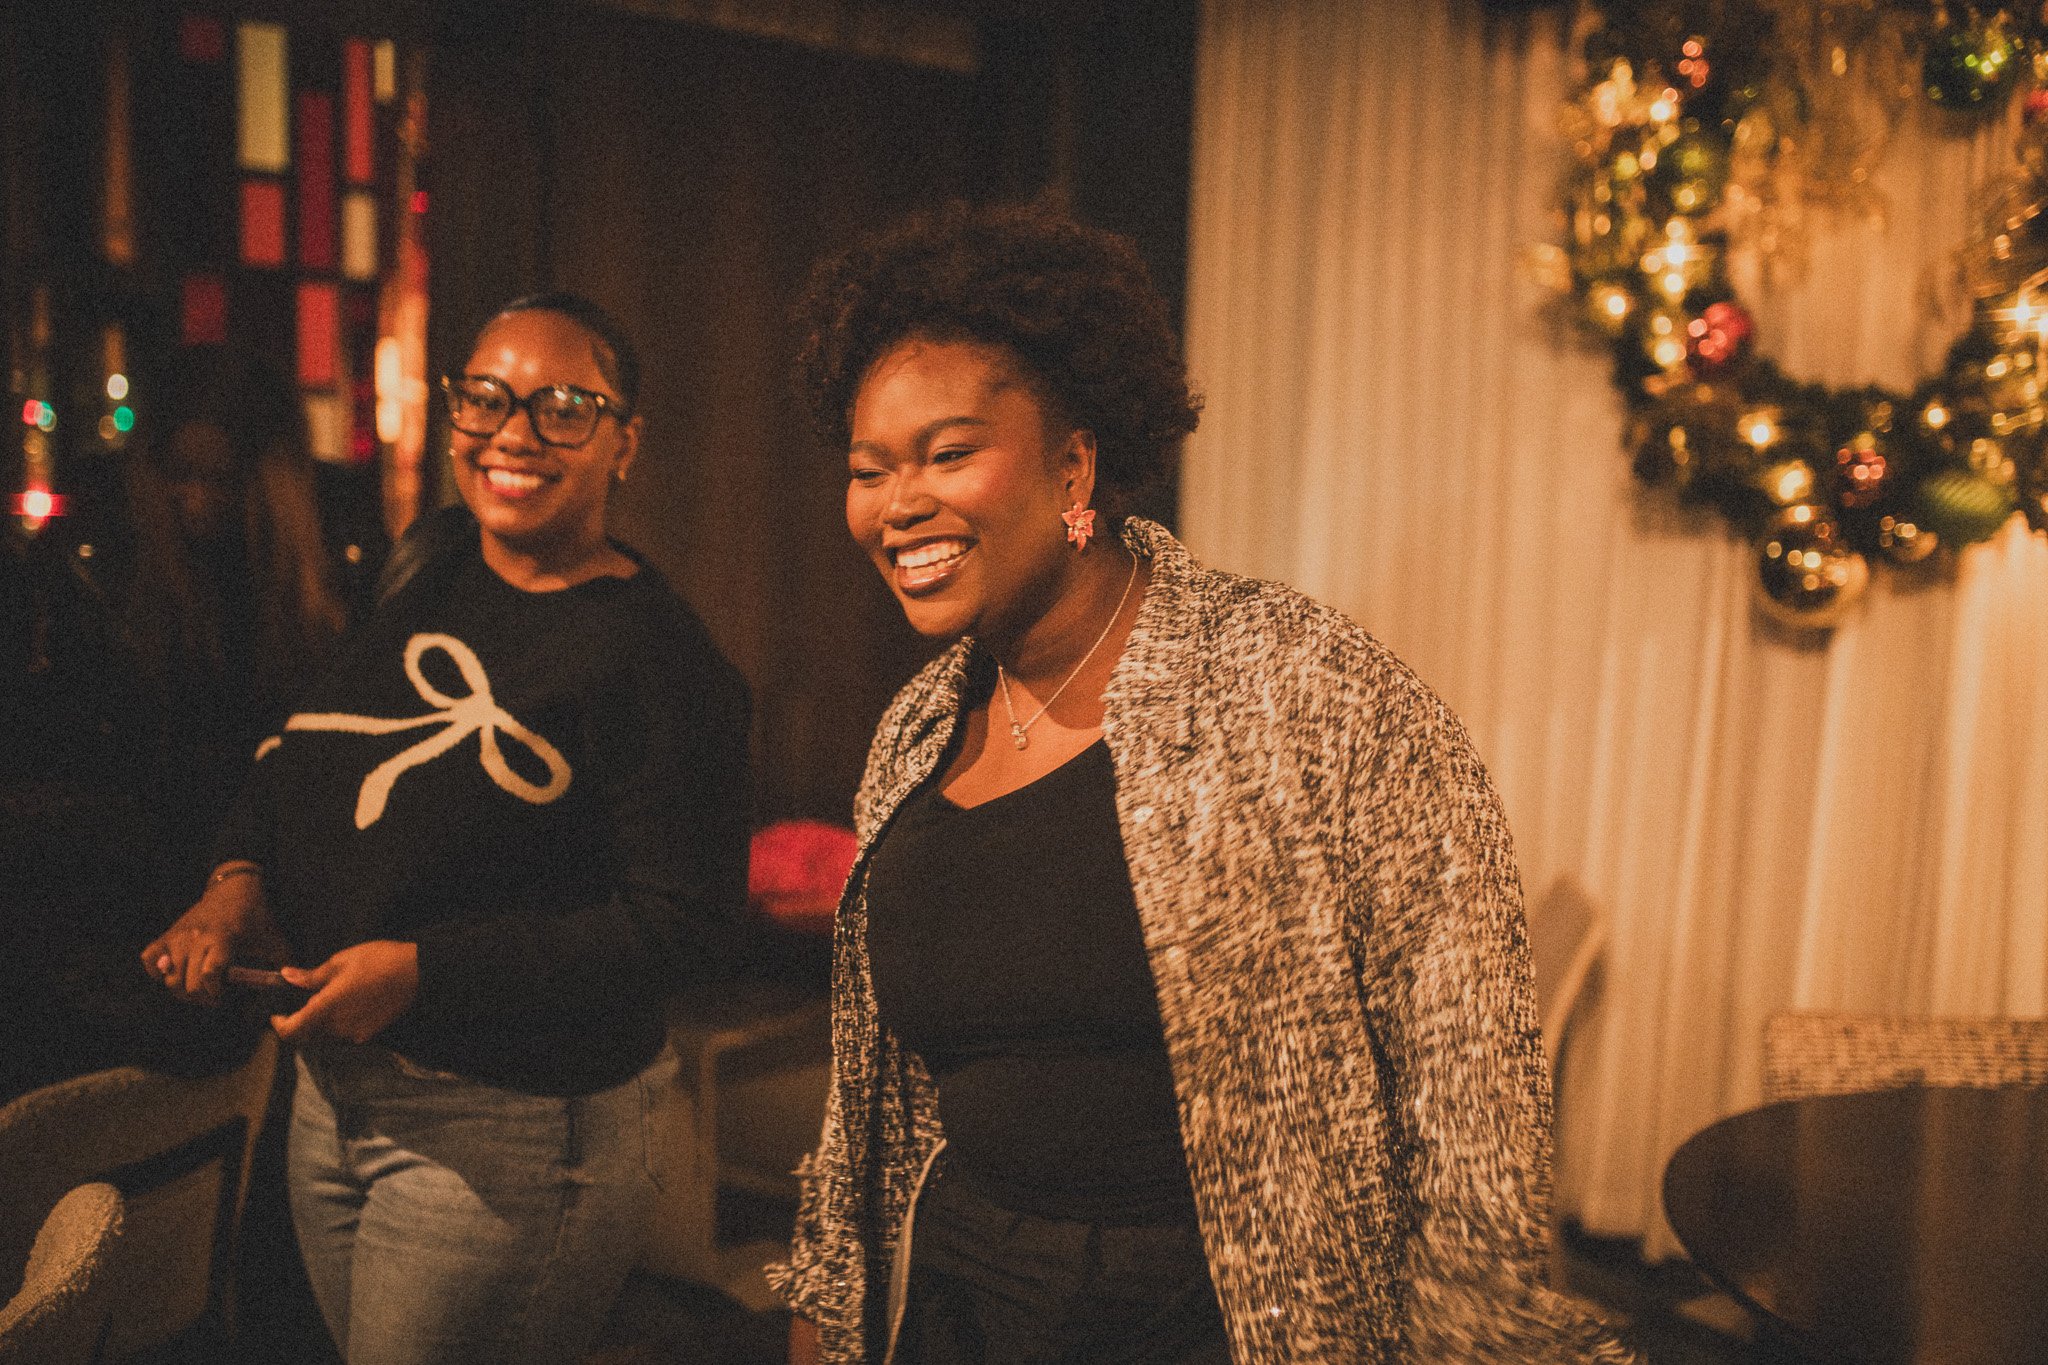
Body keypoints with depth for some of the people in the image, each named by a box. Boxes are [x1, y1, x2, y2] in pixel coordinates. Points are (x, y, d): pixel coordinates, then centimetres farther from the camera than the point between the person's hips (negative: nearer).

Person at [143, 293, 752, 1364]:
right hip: (332, 1086, 7)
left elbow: (685, 920, -23)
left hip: (507, 1136, -7)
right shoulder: (421, 578, 4)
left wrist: (423, 971, -23)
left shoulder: (656, 654, -19)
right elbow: (294, 761, 17)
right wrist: (239, 881, -3)